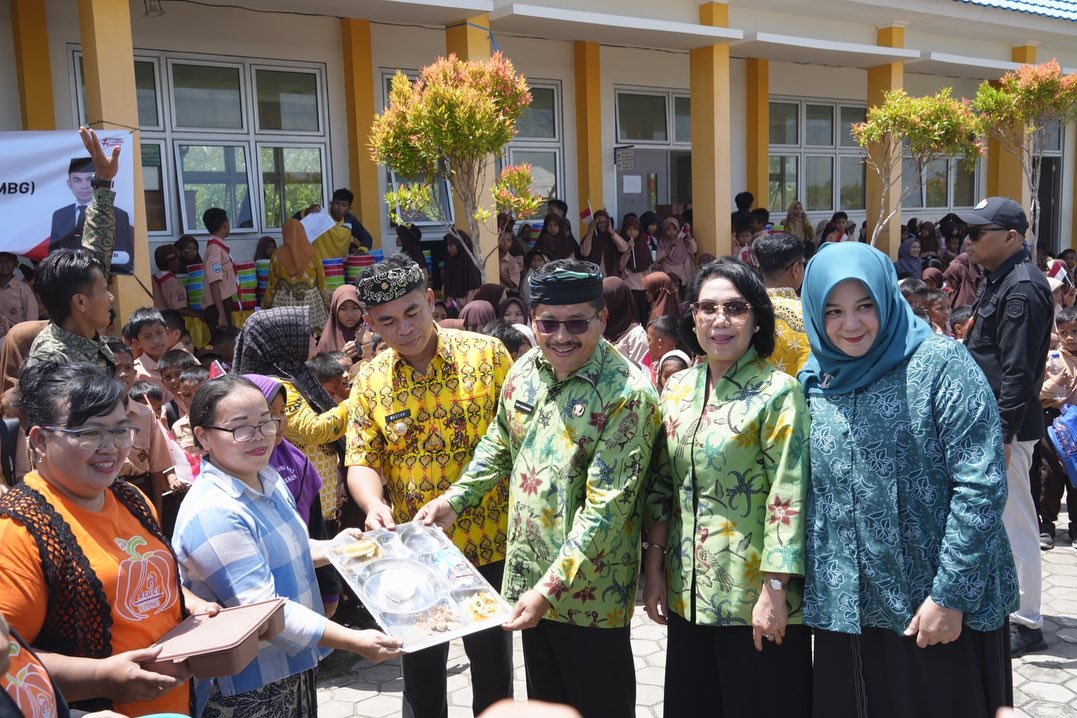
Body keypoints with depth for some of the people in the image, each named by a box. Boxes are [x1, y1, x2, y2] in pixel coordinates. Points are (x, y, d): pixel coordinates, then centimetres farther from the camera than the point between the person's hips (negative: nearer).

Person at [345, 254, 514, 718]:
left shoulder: (487, 354, -8)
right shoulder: (370, 381, -1)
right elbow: (362, 462, -3)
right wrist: (374, 506, -24)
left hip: (489, 544, -2)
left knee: (493, 662, 14)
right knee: (420, 668, 18)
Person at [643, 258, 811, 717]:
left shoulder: (778, 393, -11)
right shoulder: (676, 389, 5)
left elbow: (789, 498, -14)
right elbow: (662, 486, 9)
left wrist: (775, 590, -17)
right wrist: (654, 570, 6)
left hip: (756, 598, -5)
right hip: (688, 595, 6)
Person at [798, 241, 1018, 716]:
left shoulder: (940, 364, -10)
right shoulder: (814, 383, 5)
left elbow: (981, 487, -14)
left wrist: (950, 595, -16)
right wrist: (814, 597, 7)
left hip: (940, 608, -4)